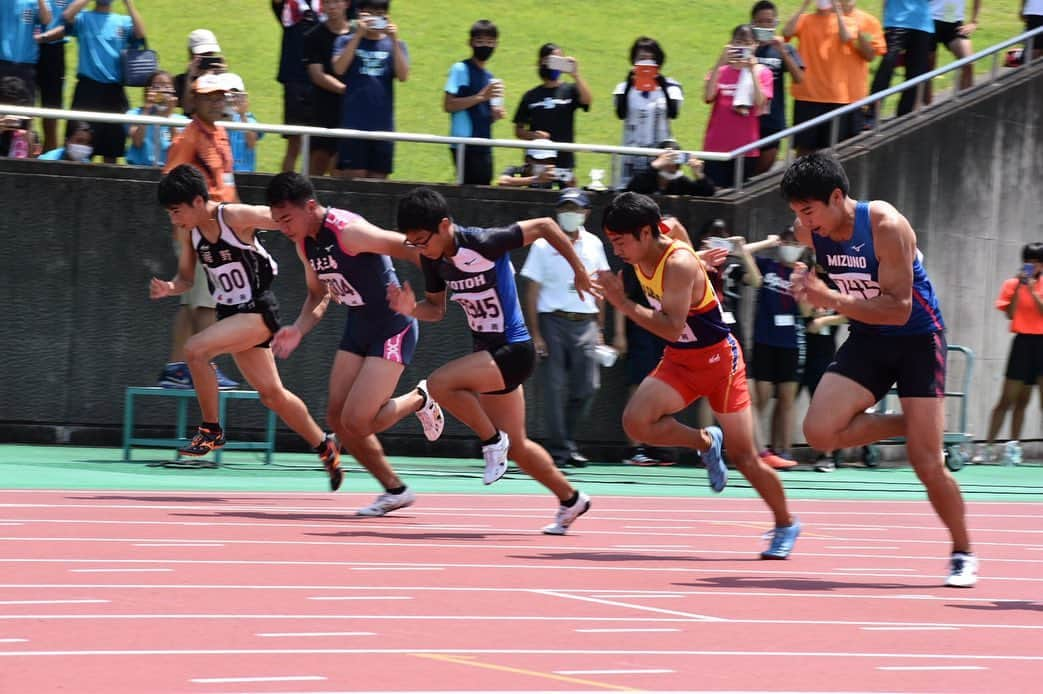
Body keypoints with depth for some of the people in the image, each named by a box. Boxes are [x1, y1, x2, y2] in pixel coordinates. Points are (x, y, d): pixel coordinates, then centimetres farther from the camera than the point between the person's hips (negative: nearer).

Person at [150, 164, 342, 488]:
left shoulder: (236, 217, -21)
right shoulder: (191, 231, 0)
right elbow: (186, 278, 8)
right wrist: (169, 288, -13)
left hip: (258, 311, -8)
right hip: (232, 313, 8)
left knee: (195, 349, -25)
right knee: (271, 393, 15)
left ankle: (211, 430, -10)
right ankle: (324, 446, 33)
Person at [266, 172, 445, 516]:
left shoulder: (348, 231, -25)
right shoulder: (305, 243, 3)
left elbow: (410, 249, -22)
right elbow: (319, 294, 17)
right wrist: (298, 329, 0)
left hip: (393, 328, -9)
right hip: (358, 327, 9)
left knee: (356, 422, -15)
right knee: (337, 419, 5)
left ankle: (419, 400, 13)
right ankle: (395, 490, 20)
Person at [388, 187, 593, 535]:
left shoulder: (484, 243, -25)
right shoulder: (433, 258, -4)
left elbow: (544, 226, -15)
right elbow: (437, 308, 9)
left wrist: (578, 270, -6)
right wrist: (412, 309, -13)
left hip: (513, 350, -8)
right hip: (488, 352, 8)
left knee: (439, 383, -27)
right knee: (516, 446, 16)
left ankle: (492, 440, -6)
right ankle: (571, 500, 34)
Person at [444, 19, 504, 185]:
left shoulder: (489, 77, 17)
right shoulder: (460, 70, -4)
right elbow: (448, 105, -13)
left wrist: (495, 114, 1)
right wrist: (481, 97, -17)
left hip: (484, 148, 7)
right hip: (465, 146, -7)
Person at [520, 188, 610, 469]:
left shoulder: (594, 245, 10)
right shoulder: (543, 245, 0)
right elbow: (532, 292, -1)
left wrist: (599, 329, 12)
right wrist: (535, 334, -8)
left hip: (585, 323, 3)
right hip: (553, 321, -3)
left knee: (587, 387, -3)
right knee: (555, 388, -5)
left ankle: (569, 440, 16)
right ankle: (558, 449, 1)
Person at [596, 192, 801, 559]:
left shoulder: (679, 265, -28)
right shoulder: (642, 258, -4)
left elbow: (673, 328, -36)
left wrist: (623, 304, -38)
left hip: (719, 358, -7)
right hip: (678, 360, 7)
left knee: (744, 456, 0)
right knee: (636, 421, -20)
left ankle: (786, 524, 21)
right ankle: (705, 443, 5)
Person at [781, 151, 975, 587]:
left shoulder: (886, 227, -26)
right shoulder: (809, 232, -8)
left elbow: (898, 309, -30)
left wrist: (831, 299, -39)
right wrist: (807, 292, -2)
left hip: (917, 338, -5)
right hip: (867, 339, 6)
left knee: (926, 463, -9)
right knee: (820, 432, -17)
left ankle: (963, 554, 11)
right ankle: (910, 425, 6)